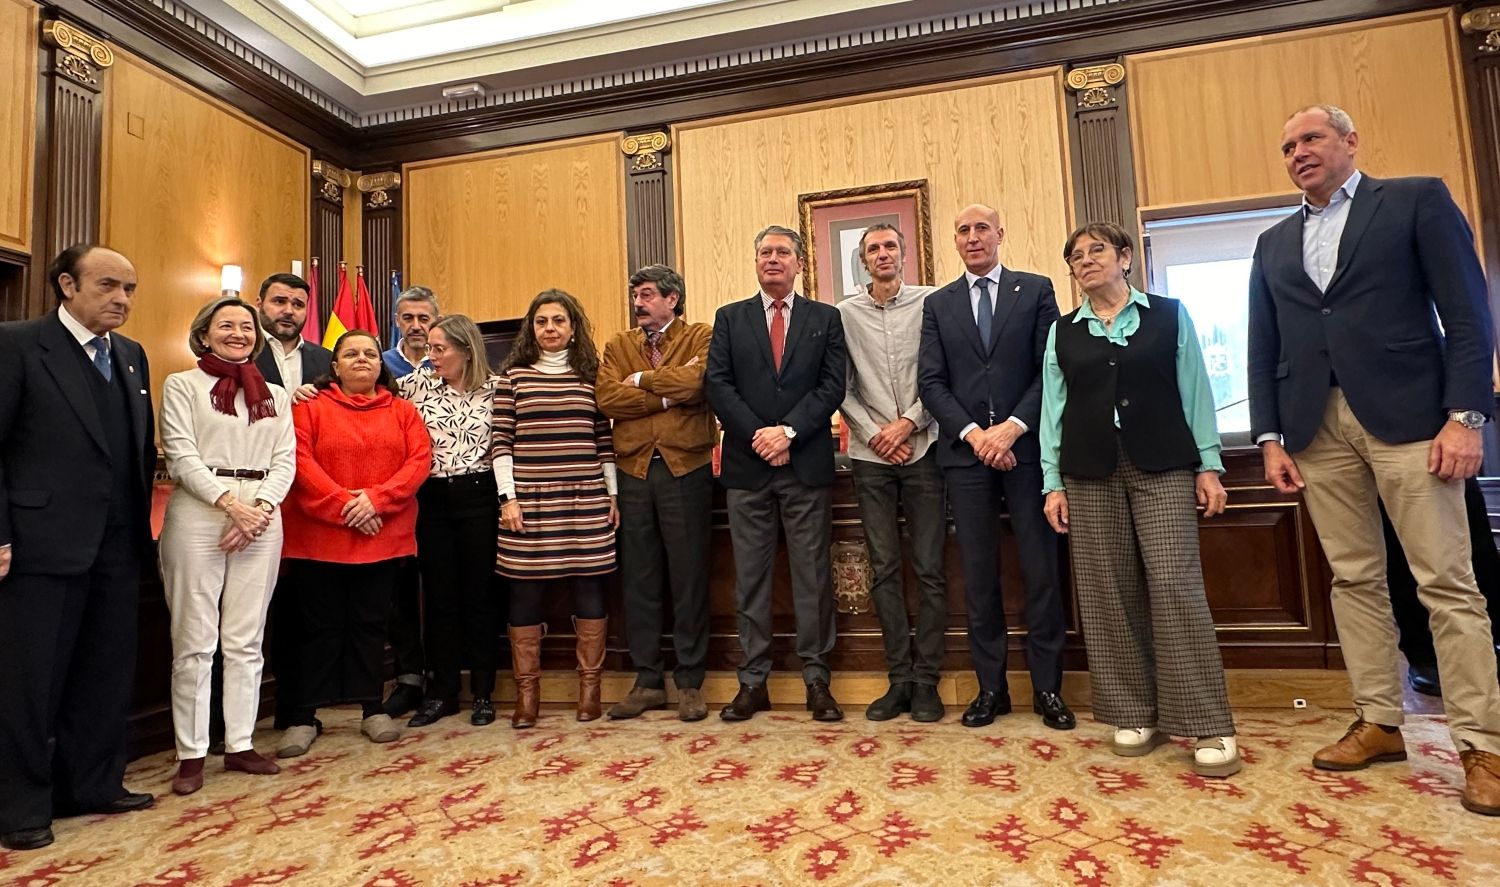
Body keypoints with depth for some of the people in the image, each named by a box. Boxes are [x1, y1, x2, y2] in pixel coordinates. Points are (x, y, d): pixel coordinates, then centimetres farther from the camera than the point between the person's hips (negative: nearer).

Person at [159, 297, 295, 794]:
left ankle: (240, 744, 15)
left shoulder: (276, 395, 16)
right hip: (198, 514, -3)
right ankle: (191, 752, 10)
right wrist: (230, 502, -14)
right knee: (195, 641, 0)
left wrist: (262, 508, -8)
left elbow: (286, 460, 8)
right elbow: (181, 455, -4)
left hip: (262, 516, 3)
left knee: (246, 641, 7)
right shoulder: (182, 385, 7)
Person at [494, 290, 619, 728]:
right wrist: (508, 497, -4)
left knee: (590, 589, 4)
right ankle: (526, 691, 16)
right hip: (529, 501, -1)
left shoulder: (592, 374, 9)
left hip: (586, 501, 1)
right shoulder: (514, 375, 6)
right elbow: (501, 442, 3)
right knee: (526, 593, 3)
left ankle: (589, 687, 17)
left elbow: (604, 440, 10)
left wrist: (613, 494, 6)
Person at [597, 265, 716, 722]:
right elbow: (608, 399, -3)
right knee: (639, 579, 8)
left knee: (689, 576, 3)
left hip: (686, 468, -3)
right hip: (633, 470, 4)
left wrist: (642, 380, -5)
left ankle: (690, 683, 16)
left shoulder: (701, 337, 4)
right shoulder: (618, 345, 14)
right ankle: (648, 681, 21)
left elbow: (698, 382, -17)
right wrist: (669, 393, -9)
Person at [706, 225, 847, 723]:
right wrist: (758, 435, -11)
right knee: (750, 577, 6)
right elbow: (718, 386, 1)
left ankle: (816, 679, 15)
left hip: (807, 463, -1)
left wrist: (788, 431, -13)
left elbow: (832, 386, -1)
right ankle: (753, 681, 16)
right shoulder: (729, 318, 11)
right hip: (746, 463, 1)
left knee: (813, 574, 4)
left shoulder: (826, 318, 9)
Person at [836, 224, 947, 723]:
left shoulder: (930, 303, 4)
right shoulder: (845, 314, 8)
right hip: (870, 457, 1)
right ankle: (899, 679, 14)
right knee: (884, 570, 5)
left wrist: (908, 423, -10)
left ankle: (926, 681, 11)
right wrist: (875, 433, -6)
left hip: (922, 451, -1)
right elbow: (842, 389, 5)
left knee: (929, 569, 1)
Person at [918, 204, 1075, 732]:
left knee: (1040, 569, 3)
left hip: (1026, 447, -1)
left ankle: (1047, 688, 15)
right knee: (978, 574, 5)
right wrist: (974, 434, -9)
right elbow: (931, 382, 4)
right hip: (965, 452, 1)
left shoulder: (1036, 290, 8)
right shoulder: (938, 304, 12)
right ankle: (991, 687, 15)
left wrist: (1013, 427, -12)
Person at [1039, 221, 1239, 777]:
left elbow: (1195, 394, 6)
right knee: (1108, 594, 2)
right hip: (1090, 474, 2)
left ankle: (1209, 726, 1)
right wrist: (1053, 482, 3)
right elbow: (1053, 410, 8)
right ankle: (1136, 714, 14)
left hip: (1163, 468, -2)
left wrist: (1209, 467, 0)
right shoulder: (1062, 332, 11)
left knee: (1175, 585, -9)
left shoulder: (1169, 316, 8)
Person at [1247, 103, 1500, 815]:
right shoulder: (1274, 244, 17)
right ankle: (1379, 722, 16)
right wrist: (1271, 438, 5)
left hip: (1408, 415, -3)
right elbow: (1263, 351, 13)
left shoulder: (1417, 200, 6)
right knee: (1354, 579, 7)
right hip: (1317, 428, 4)